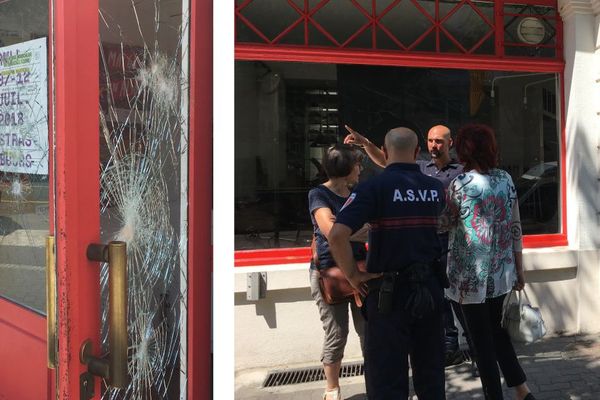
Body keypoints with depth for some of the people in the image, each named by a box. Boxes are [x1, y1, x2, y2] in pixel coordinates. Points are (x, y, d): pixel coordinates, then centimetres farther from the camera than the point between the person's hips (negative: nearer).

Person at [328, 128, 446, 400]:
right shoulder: (436, 188, 3)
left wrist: (352, 275, -13)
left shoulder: (373, 187, -14)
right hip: (430, 290, 5)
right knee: (431, 374, 18)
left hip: (389, 293, -5)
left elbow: (337, 235, -23)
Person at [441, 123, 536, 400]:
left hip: (471, 275, -5)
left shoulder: (461, 183, -13)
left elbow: (445, 223, -1)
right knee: (497, 332, 20)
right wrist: (519, 269, 13)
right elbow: (515, 227, 5)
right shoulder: (506, 179, 1)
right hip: (501, 272, 5)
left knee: (482, 341, 5)